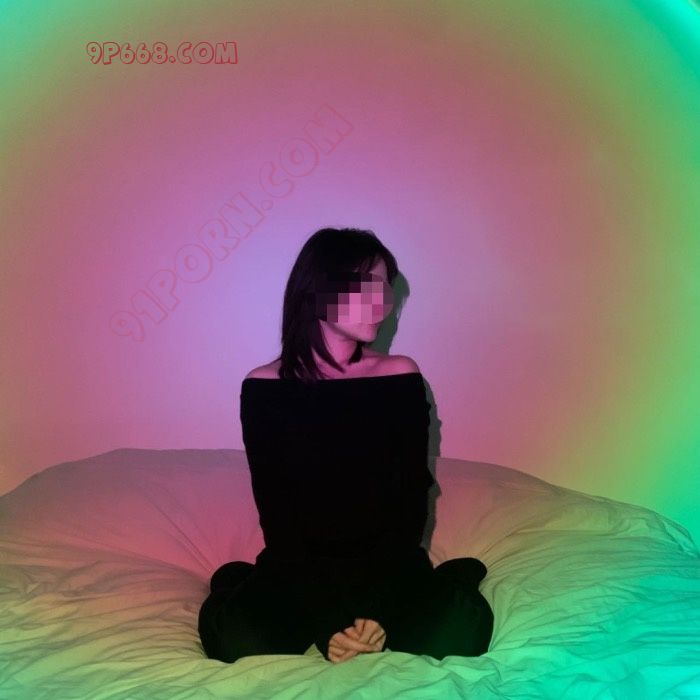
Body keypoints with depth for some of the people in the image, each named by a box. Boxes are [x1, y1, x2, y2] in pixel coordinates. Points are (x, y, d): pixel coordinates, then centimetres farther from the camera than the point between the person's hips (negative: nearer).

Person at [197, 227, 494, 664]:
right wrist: (325, 620, -18)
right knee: (234, 636, -30)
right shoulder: (264, 388, -5)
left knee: (460, 627, -29)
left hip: (388, 565, 1)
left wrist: (377, 610, -15)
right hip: (299, 570, 0)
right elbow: (276, 512, -7)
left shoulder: (401, 377, -2)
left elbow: (412, 501, -3)